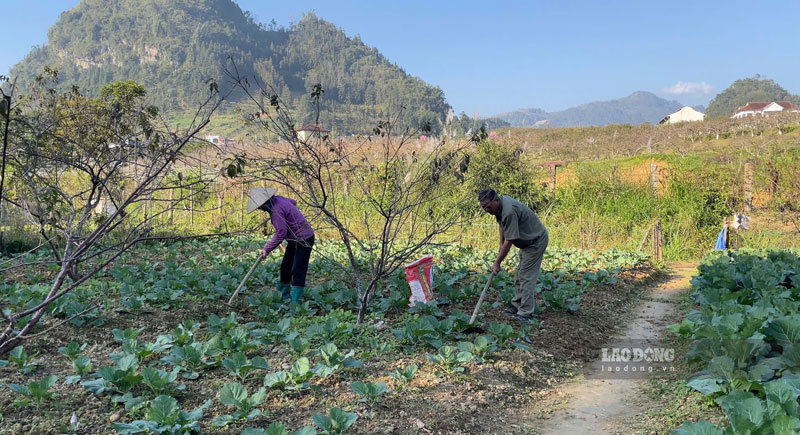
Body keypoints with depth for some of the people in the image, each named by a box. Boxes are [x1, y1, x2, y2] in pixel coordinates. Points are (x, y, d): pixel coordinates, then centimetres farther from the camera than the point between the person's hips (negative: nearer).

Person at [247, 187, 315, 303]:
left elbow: (280, 234, -27)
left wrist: (267, 249, -19)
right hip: (294, 239, 11)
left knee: (298, 270, -11)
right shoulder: (277, 199, 3)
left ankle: (295, 301, -9)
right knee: (285, 267, 13)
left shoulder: (276, 210, -26)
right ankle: (284, 296, 23)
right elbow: (293, 202, 23)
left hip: (304, 239, -11)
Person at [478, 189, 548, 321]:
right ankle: (517, 305, 23)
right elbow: (502, 225, 18)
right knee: (520, 274, 14)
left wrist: (497, 263, -21)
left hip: (536, 241, -10)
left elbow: (509, 241, -29)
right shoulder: (500, 204, -2)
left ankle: (526, 313, -7)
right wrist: (501, 244, 12)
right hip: (527, 240, 10)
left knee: (527, 276, -11)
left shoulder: (509, 211, -33)